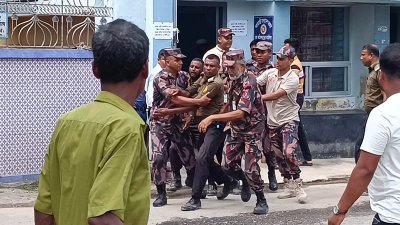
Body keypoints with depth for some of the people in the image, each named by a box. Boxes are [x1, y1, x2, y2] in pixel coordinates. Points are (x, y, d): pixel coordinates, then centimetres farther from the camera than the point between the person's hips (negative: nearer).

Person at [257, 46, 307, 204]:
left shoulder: (293, 79, -15)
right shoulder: (270, 73, 3)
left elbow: (276, 95, -23)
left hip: (288, 120, -6)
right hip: (272, 121, 6)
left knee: (289, 153, -19)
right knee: (279, 156, 10)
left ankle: (297, 186, -8)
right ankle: (289, 187, 21)